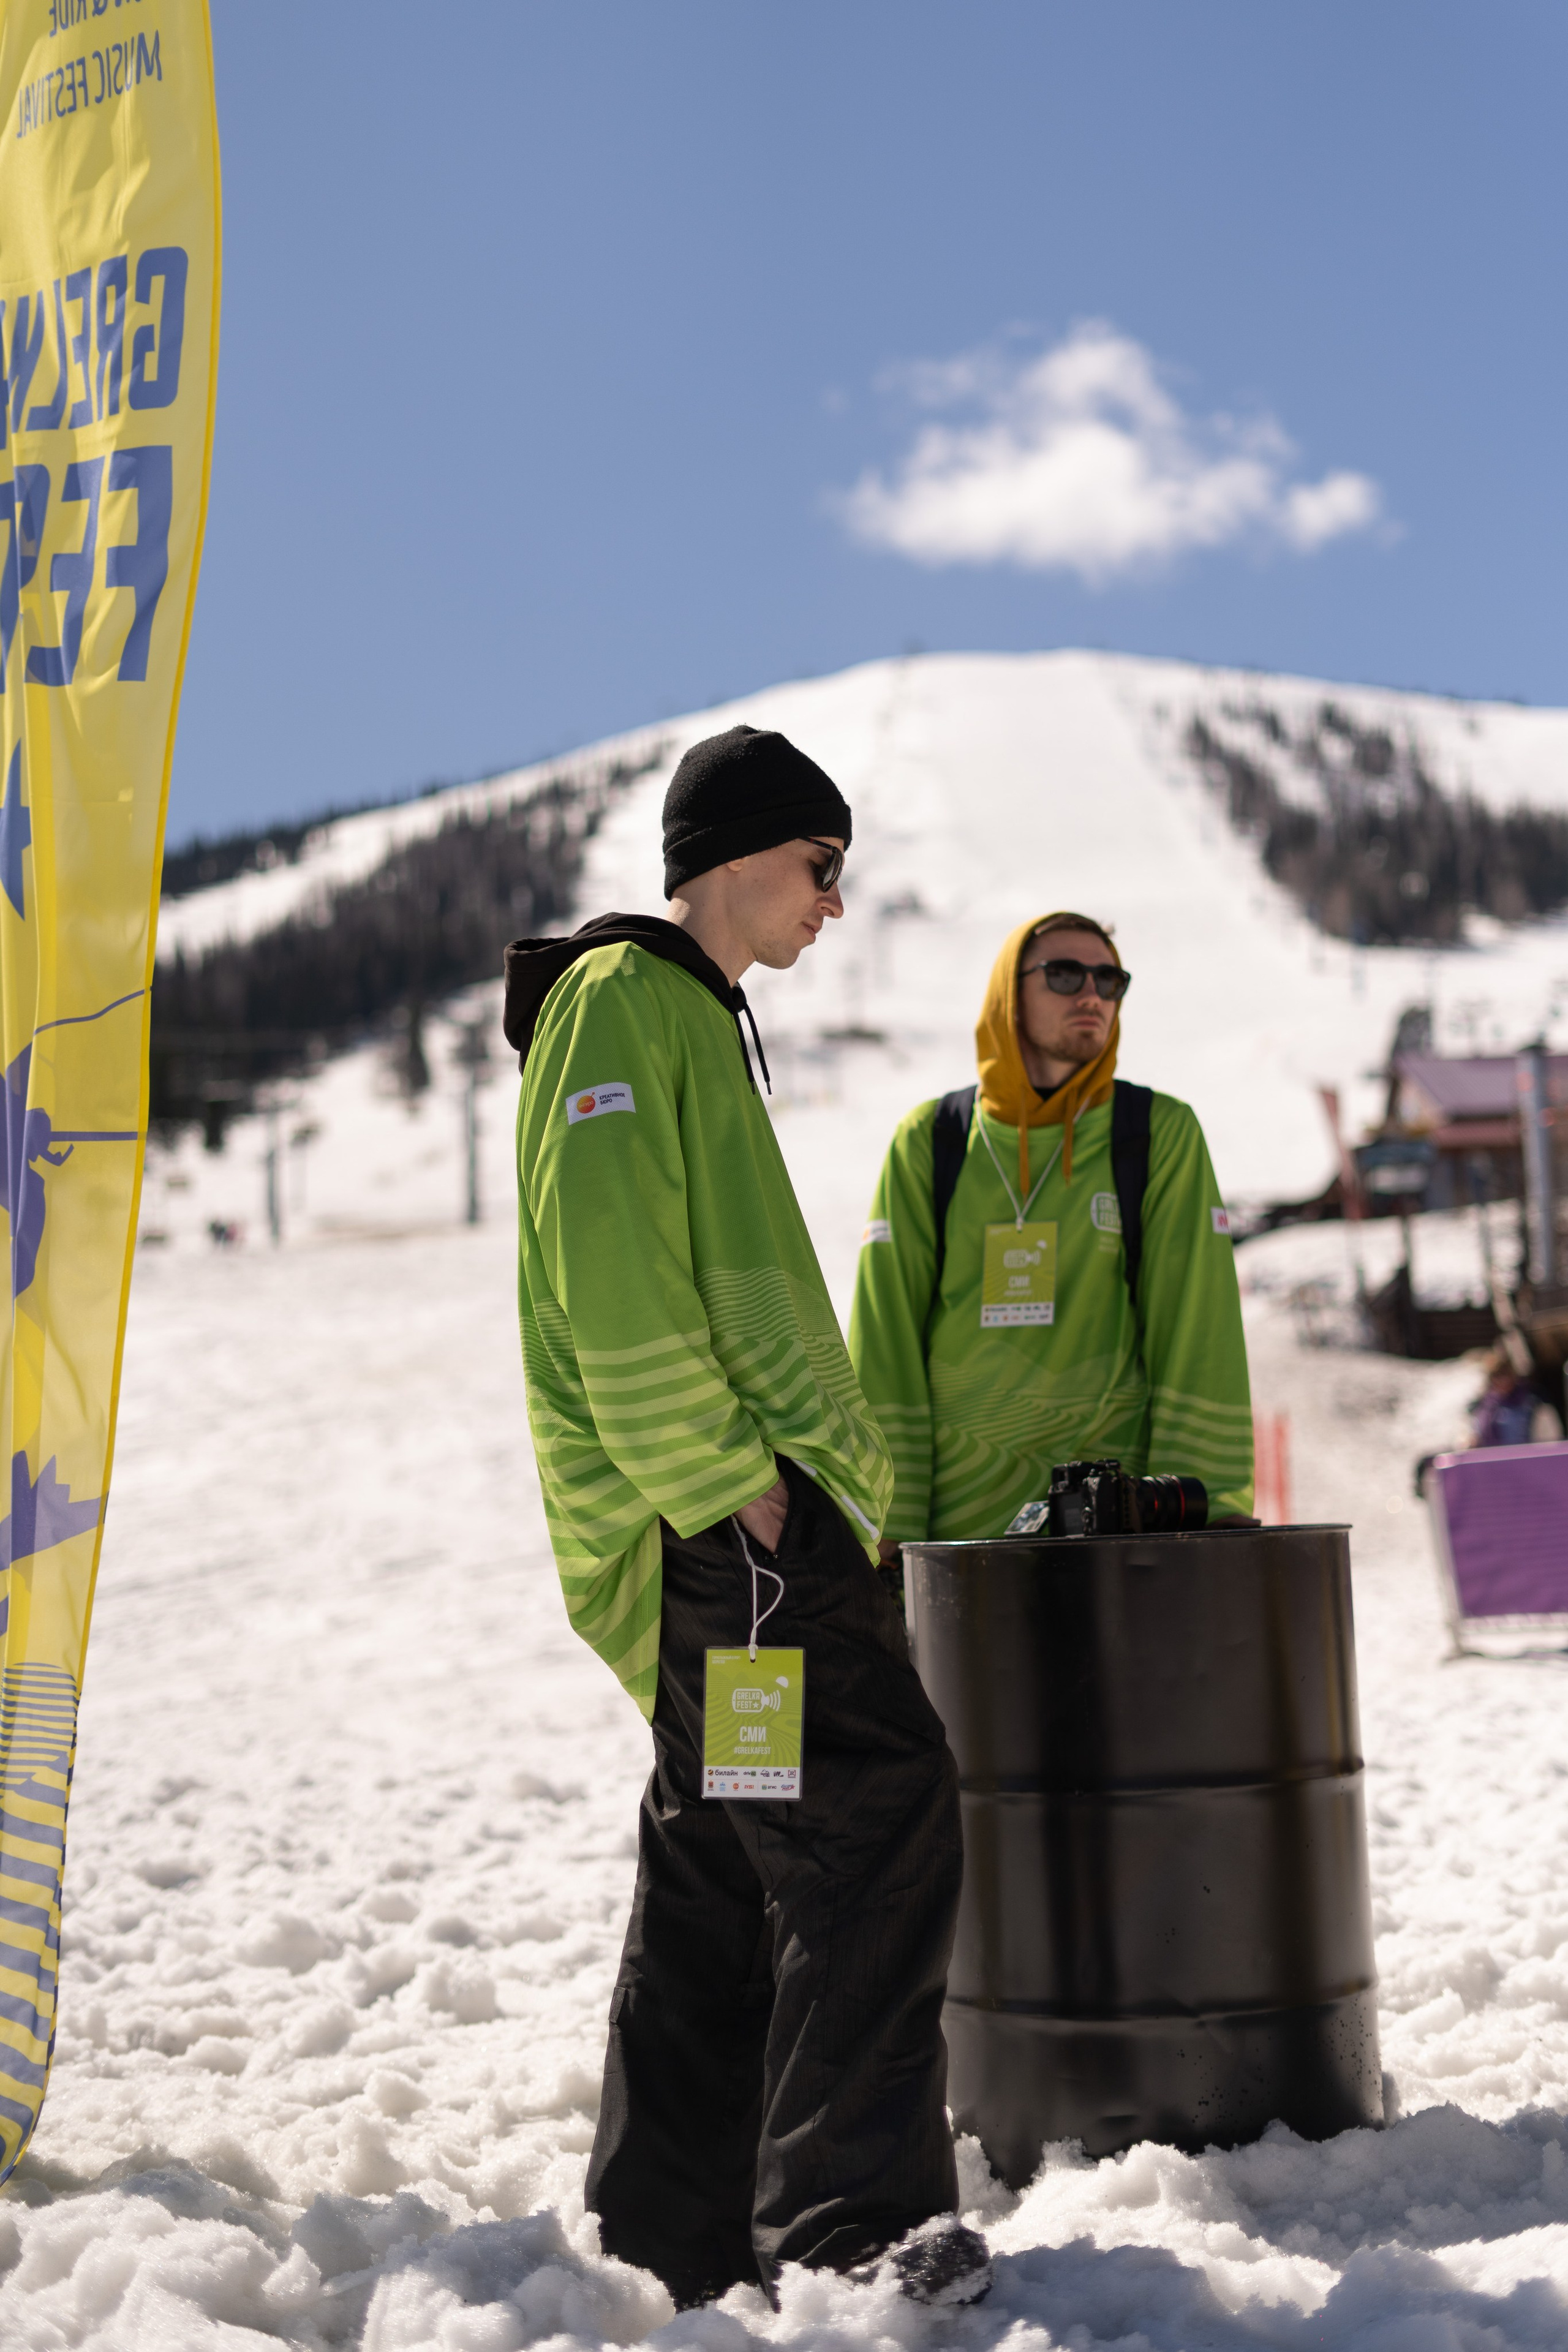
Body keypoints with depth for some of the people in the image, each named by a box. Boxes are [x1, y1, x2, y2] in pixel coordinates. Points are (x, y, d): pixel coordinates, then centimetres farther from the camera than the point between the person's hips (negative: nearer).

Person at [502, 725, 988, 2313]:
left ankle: (680, 2229, 19)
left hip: (745, 1509, 10)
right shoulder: (623, 996, -7)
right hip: (726, 1519, -10)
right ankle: (857, 2211, -10)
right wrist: (726, 1475, -20)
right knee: (879, 1817, -13)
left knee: (722, 1865, 11)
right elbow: (611, 1266, -19)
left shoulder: (694, 1018, 25)